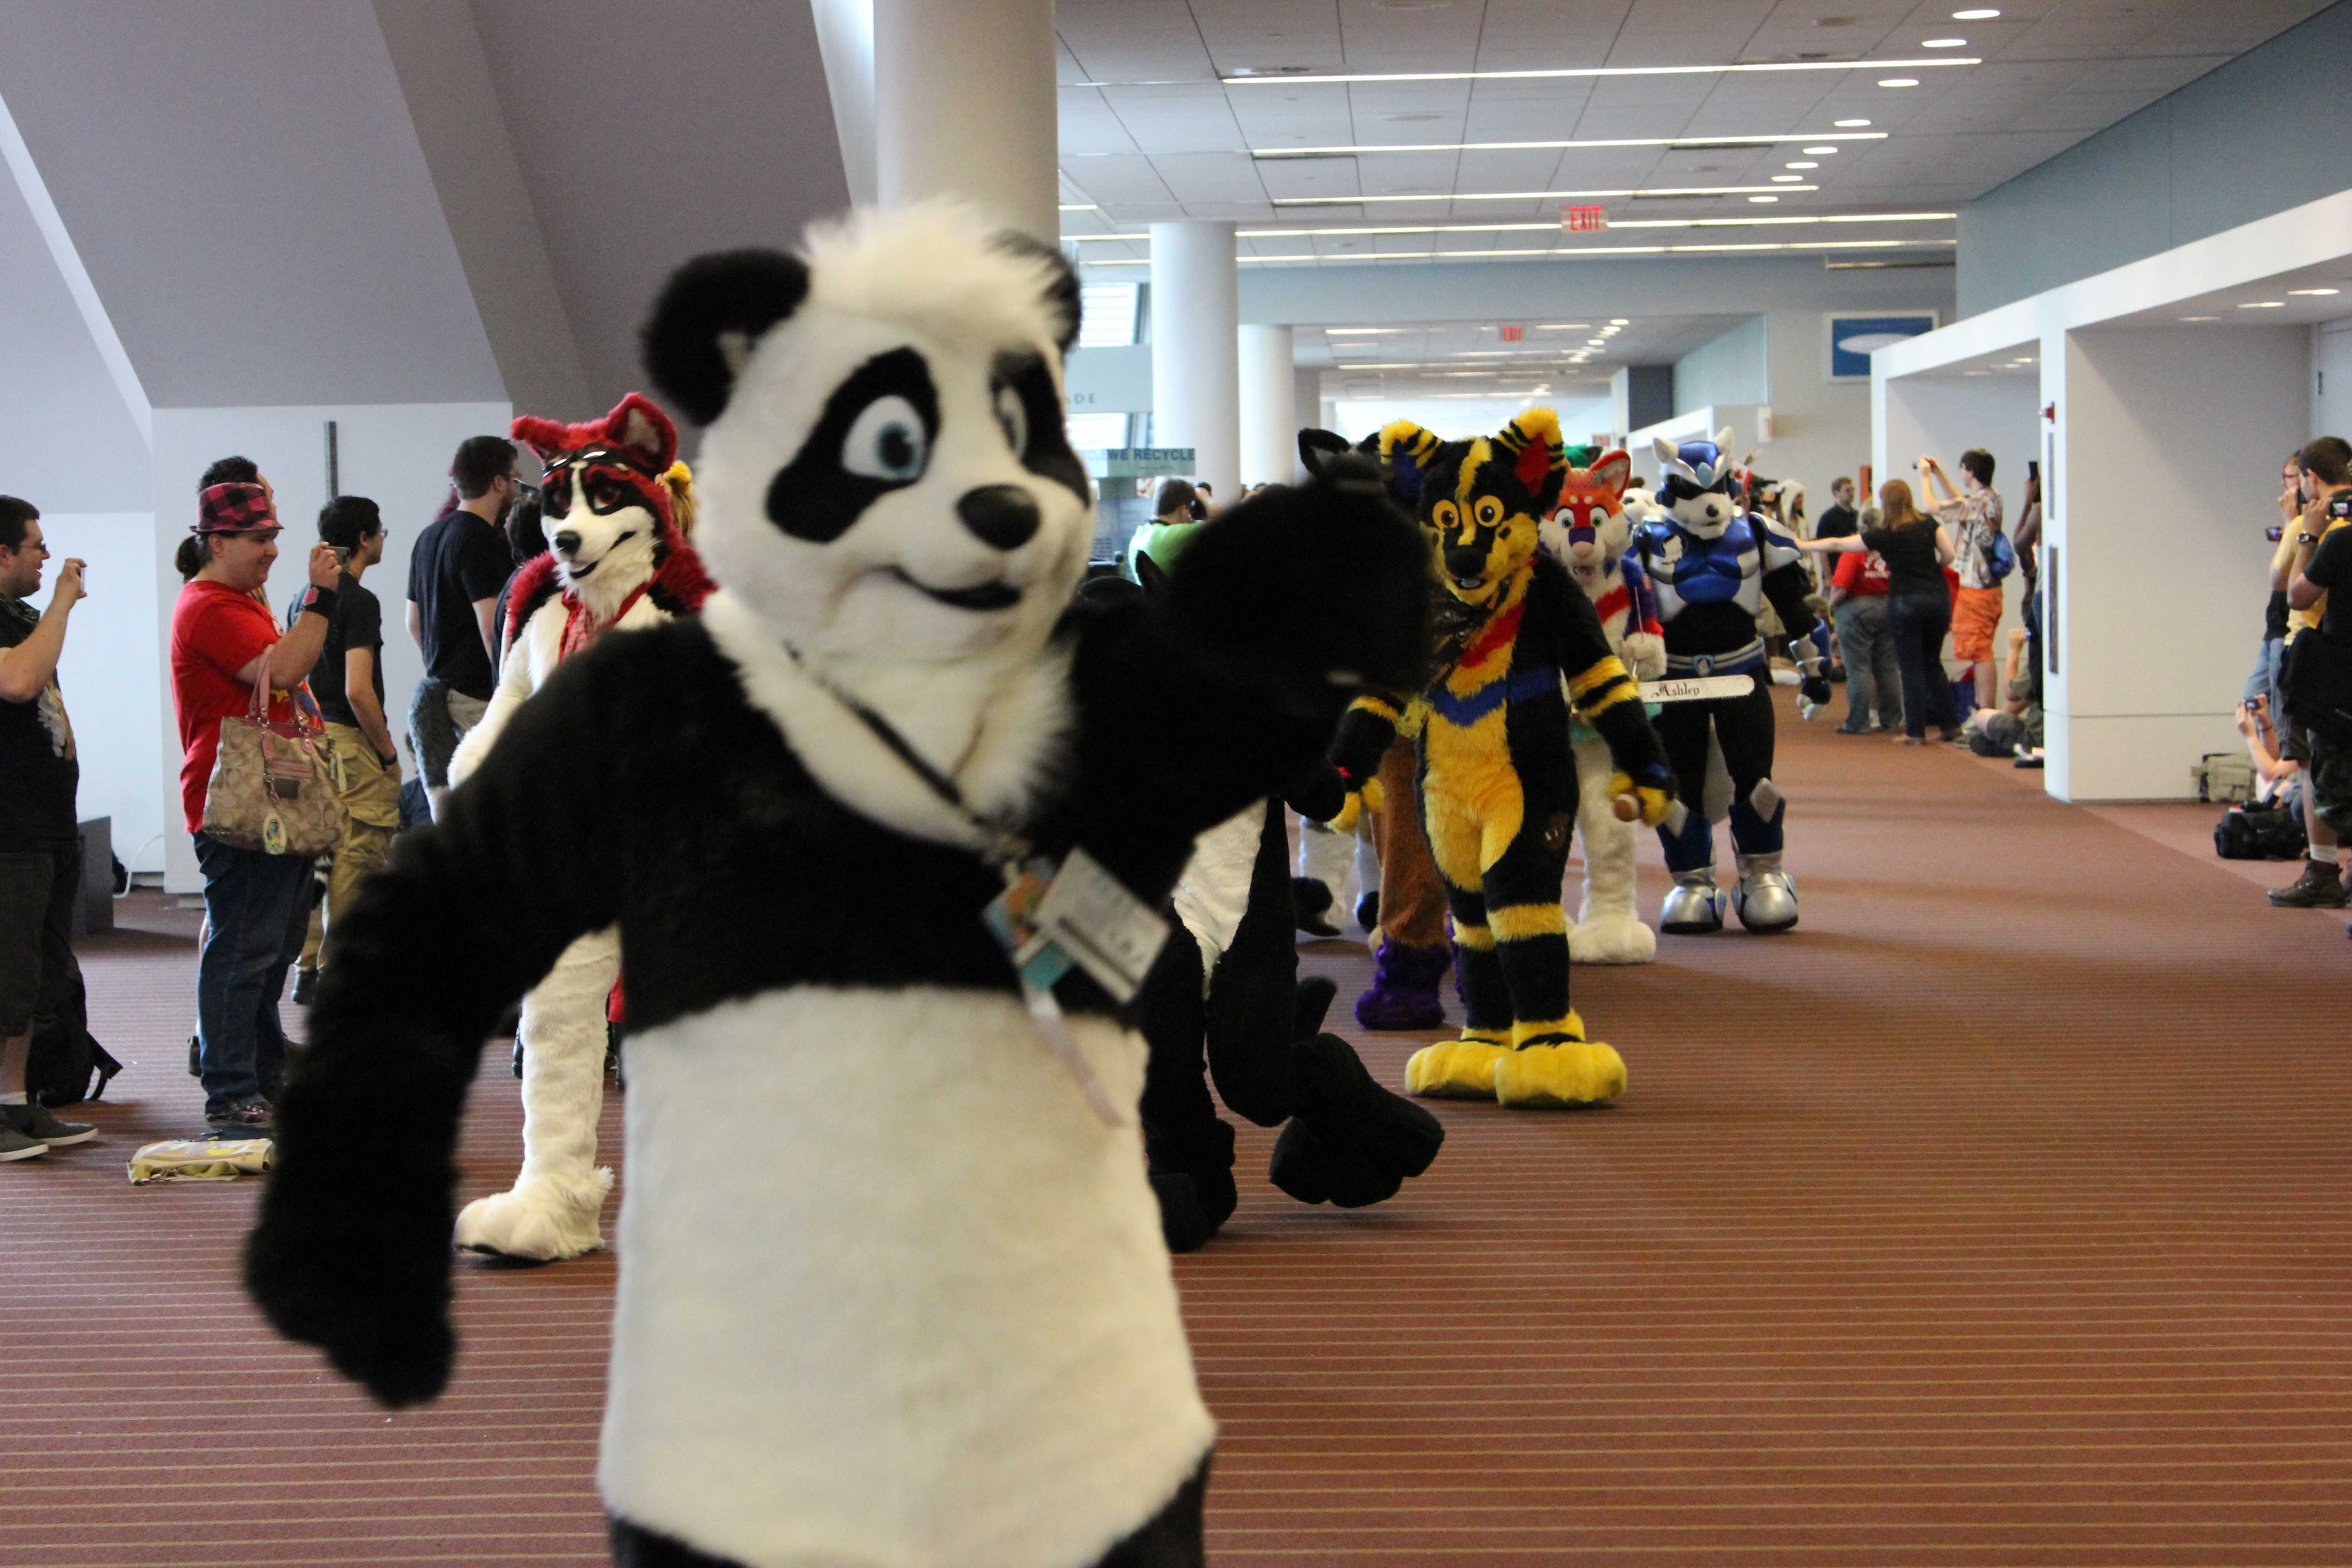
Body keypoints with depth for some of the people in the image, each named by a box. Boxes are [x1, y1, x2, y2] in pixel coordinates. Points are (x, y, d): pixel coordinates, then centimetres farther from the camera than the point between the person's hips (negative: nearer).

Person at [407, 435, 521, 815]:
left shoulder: (429, 537, 17)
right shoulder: (481, 540, -13)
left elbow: (413, 623, 24)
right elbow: (493, 627, -18)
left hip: (439, 688, 10)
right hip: (478, 697, -10)